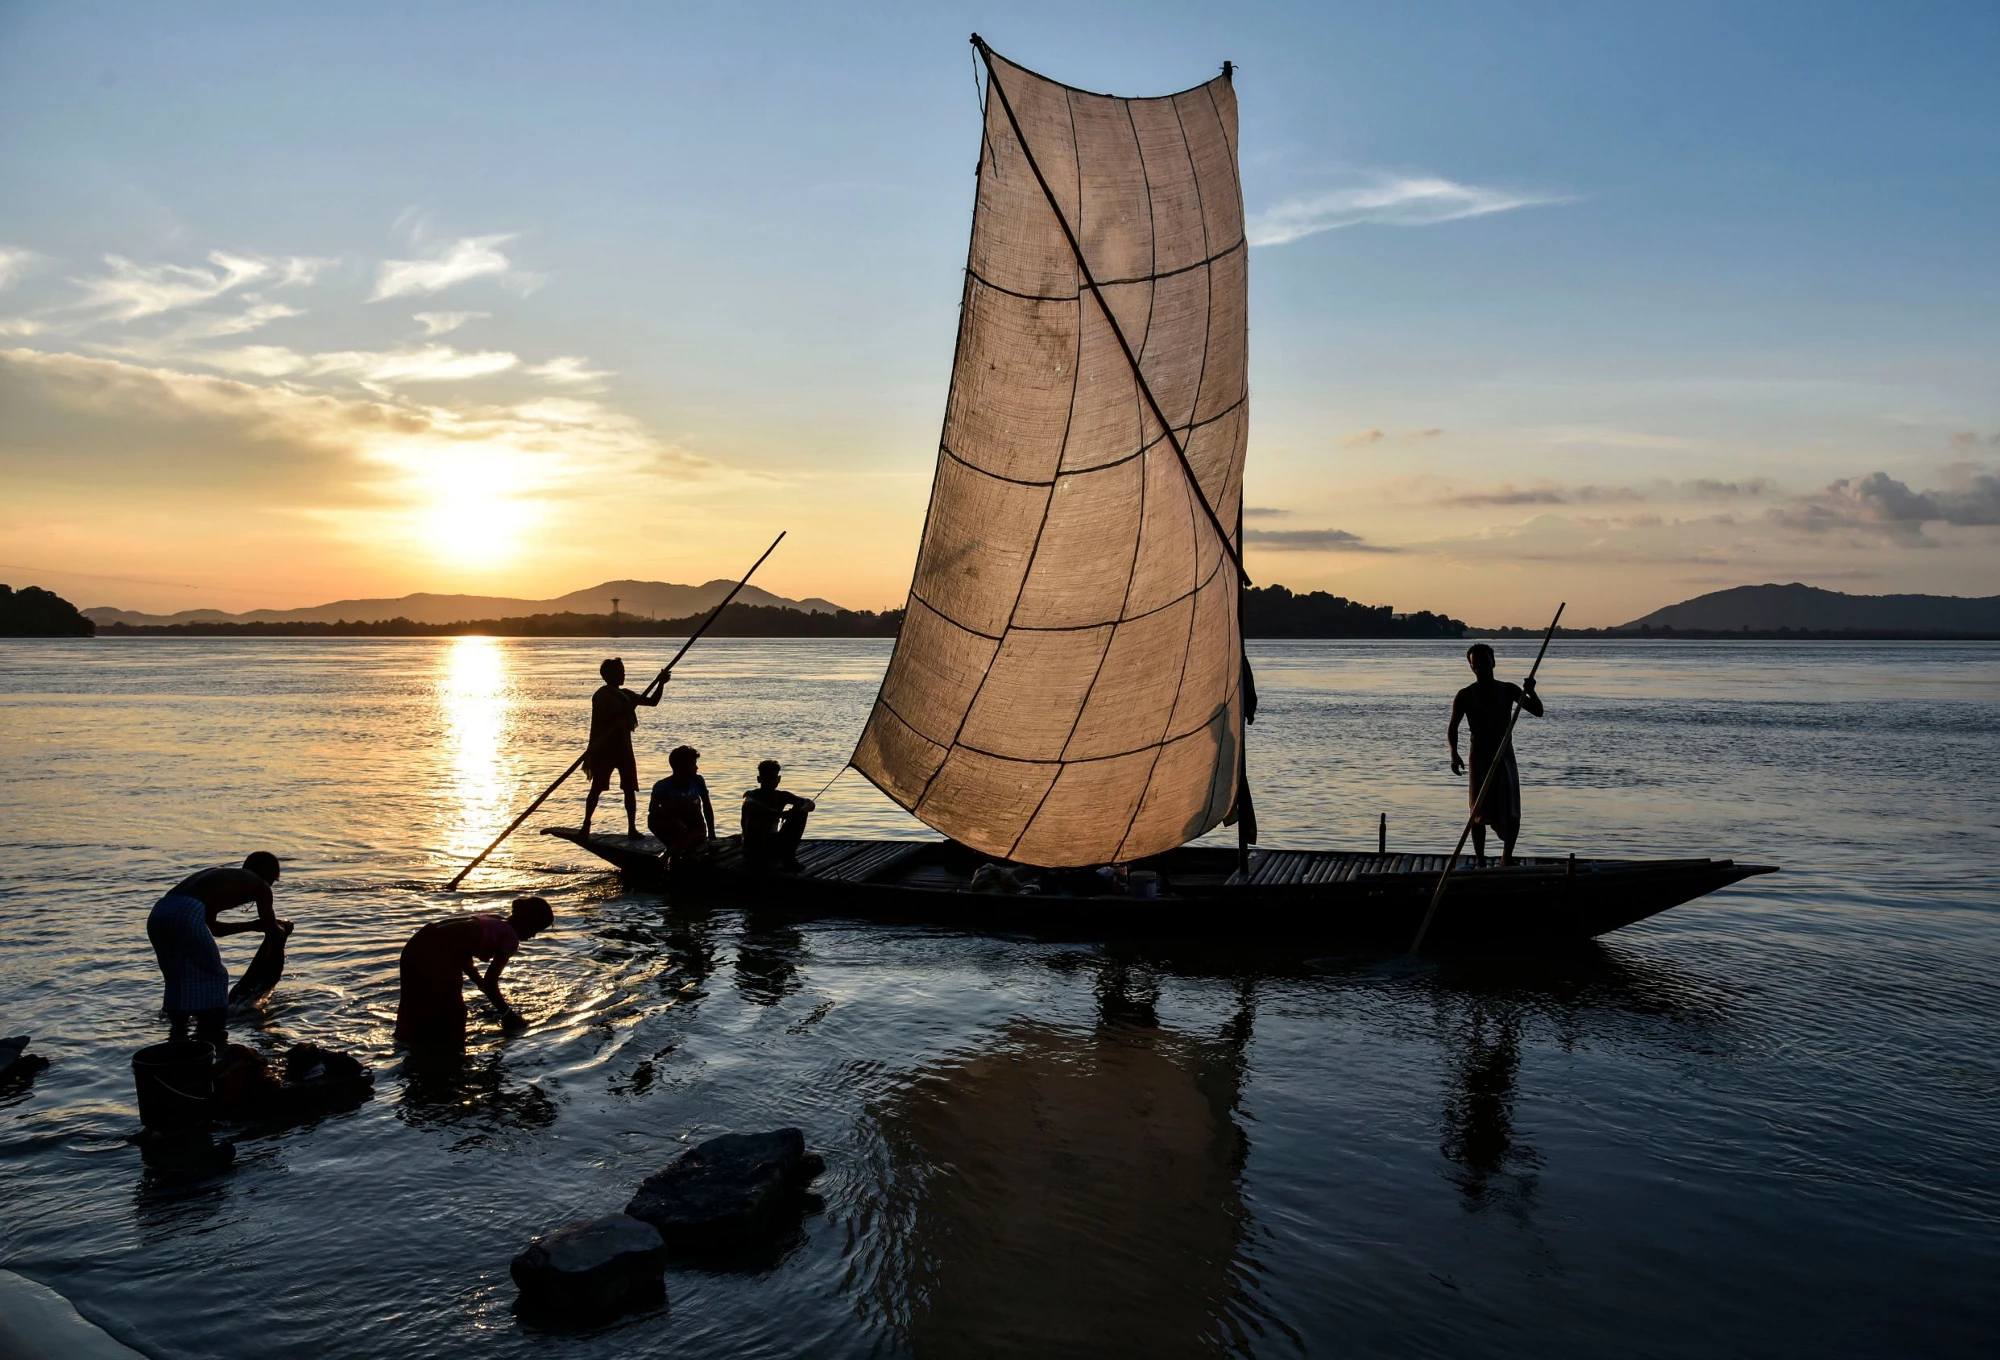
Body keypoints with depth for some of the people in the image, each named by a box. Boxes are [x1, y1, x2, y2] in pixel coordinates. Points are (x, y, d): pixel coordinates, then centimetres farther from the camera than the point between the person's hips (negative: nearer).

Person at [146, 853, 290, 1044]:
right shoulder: (259, 885, 16)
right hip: (187, 914, -7)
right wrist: (284, 928, 43)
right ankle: (209, 1041, 16)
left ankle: (178, 1038, 34)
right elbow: (272, 931, 20)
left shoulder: (219, 876, 36)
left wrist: (253, 925, 52)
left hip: (158, 912, 7)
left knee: (177, 978, 25)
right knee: (214, 977, 13)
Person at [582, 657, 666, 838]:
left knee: (630, 789, 1)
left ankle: (632, 827, 3)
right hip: (604, 749, -6)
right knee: (597, 788, -3)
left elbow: (652, 701, 14)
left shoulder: (625, 694, 13)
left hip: (623, 747, 6)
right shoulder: (601, 696, -8)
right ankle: (586, 824, 7)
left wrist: (660, 683, 1)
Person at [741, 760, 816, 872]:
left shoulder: (781, 796, 4)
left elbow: (809, 804, -7)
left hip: (773, 844, 4)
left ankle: (789, 856, -6)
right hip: (753, 847, -4)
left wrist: (802, 809, -34)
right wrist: (779, 814, -47)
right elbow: (749, 803, -36)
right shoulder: (751, 794, -9)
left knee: (801, 812, -7)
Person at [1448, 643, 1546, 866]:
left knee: (1511, 814, -1)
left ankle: (1507, 857, 19)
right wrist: (1454, 754, -9)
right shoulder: (1465, 695, -2)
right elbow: (1453, 726, 4)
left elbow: (1538, 711, 1)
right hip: (1480, 758, -2)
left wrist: (1531, 691, -18)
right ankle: (1480, 861, 9)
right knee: (1479, 814, -1)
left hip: (1505, 756, 2)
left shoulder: (1508, 690, 3)